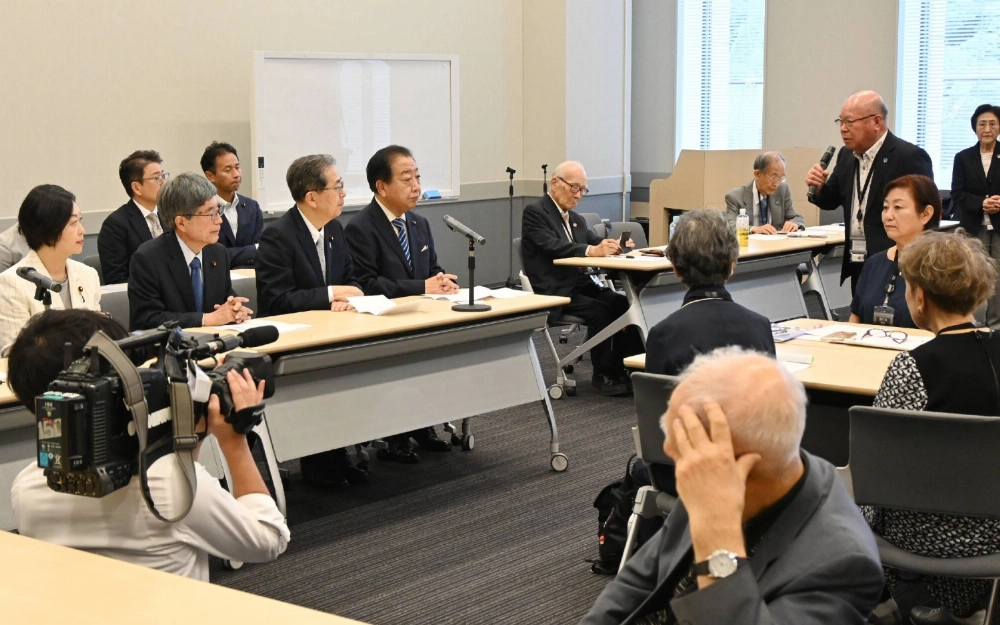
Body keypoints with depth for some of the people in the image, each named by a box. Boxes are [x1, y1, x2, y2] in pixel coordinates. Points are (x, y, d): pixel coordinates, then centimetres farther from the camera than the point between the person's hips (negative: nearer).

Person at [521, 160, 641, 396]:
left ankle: (627, 366, -10)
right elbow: (553, 246, -21)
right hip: (551, 292, -8)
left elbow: (597, 243, 9)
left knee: (624, 304, -15)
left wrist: (614, 245, -16)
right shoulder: (535, 212, -6)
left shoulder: (576, 219, 21)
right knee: (599, 311, -27)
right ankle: (603, 374, -14)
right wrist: (590, 251, -35)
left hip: (579, 284, 8)